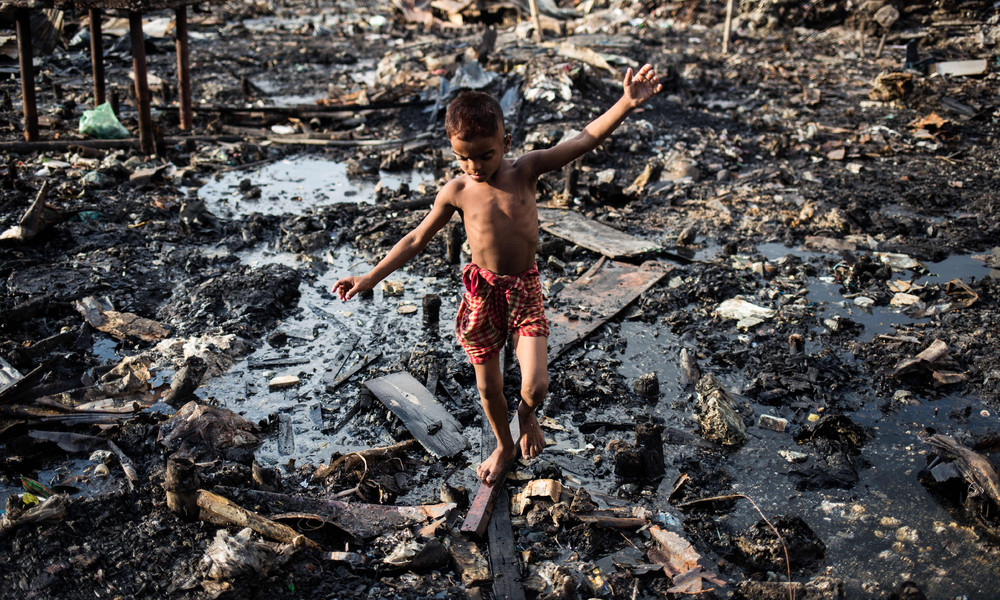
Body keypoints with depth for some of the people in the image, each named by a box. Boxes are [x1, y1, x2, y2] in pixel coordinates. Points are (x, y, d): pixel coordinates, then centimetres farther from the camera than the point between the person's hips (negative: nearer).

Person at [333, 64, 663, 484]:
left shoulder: (525, 170, -10)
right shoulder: (457, 191, -8)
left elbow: (584, 140, -19)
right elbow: (416, 240, 2)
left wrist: (627, 104, -32)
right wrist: (371, 277, -1)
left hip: (525, 288, -1)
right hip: (482, 292, 1)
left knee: (535, 386, -12)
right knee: (488, 386, 14)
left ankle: (527, 414, 27)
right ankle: (504, 445, 45)